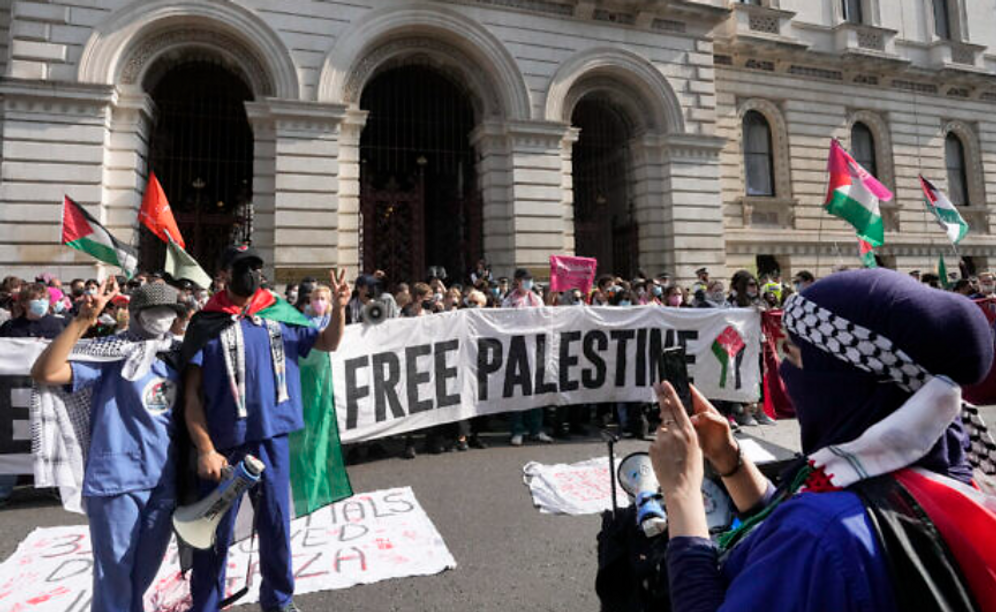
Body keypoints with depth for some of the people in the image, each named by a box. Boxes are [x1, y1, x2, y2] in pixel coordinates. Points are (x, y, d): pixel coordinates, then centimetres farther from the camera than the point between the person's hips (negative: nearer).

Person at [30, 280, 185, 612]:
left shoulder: (176, 356, 7)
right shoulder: (112, 354, -10)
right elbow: (45, 373, -23)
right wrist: (83, 320, -29)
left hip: (164, 480, 5)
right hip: (118, 478, -5)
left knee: (145, 569, 21)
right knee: (114, 572, 7)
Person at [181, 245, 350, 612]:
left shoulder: (280, 314, 4)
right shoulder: (205, 323, -3)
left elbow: (328, 343, 12)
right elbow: (192, 394, -5)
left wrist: (339, 307, -5)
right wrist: (205, 450, -12)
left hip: (273, 439, 2)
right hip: (224, 444, -2)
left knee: (276, 526, 13)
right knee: (216, 532, 10)